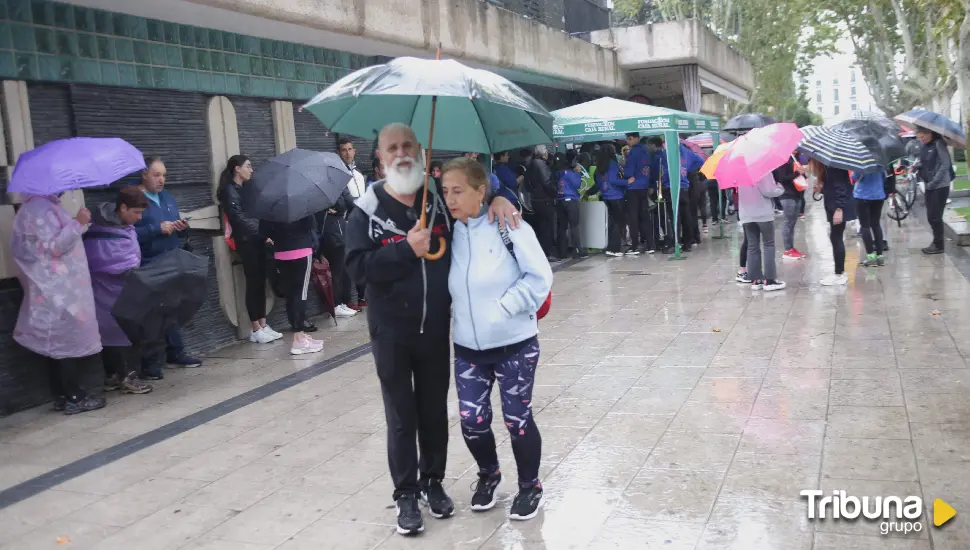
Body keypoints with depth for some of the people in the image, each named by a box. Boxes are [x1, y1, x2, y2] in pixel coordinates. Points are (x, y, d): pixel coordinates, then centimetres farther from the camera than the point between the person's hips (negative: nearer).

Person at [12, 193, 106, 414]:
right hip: (58, 289, -10)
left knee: (57, 342, 11)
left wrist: (76, 224, 19)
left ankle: (61, 396, 17)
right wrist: (77, 223, -21)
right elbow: (54, 247, -22)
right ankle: (74, 397, 0)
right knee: (71, 340, -5)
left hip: (59, 287, 10)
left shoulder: (44, 205, 16)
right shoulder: (40, 208, -16)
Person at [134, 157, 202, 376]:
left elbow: (176, 226, 22)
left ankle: (176, 352, 25)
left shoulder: (167, 197, 15)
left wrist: (181, 226, -1)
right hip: (147, 268, -7)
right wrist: (158, 229, -23)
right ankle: (148, 362, 4)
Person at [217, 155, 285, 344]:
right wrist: (264, 234, -16)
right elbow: (241, 219, -15)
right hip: (246, 242, -8)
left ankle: (263, 325, 11)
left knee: (261, 282, 7)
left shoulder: (246, 189, 18)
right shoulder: (230, 191, -7)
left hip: (257, 240, 8)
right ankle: (256, 329, -1)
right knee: (253, 283, -6)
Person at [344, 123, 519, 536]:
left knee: (435, 411, 15)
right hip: (391, 331, -3)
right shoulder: (368, 210, -7)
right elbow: (358, 267, -15)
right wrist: (407, 248, -22)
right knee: (401, 417, 7)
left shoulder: (441, 197, 2)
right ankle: (406, 494, 21)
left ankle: (433, 481, 33)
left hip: (436, 328, 3)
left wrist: (497, 199, -6)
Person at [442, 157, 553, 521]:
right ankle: (488, 475, 36)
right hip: (467, 347, 4)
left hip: (514, 344, -4)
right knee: (471, 421, 6)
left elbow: (540, 276, -13)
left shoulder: (509, 228, -12)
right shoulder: (450, 234, 3)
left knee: (517, 419, 6)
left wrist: (506, 306, -17)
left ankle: (530, 486, 30)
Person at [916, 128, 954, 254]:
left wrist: (933, 181, -17)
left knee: (935, 217, -5)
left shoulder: (938, 144, -12)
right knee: (931, 217, 9)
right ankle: (936, 243, 19)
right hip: (929, 186, 7)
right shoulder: (923, 147, 8)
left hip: (940, 186, -7)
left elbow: (946, 164, -16)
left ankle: (938, 245, 4)